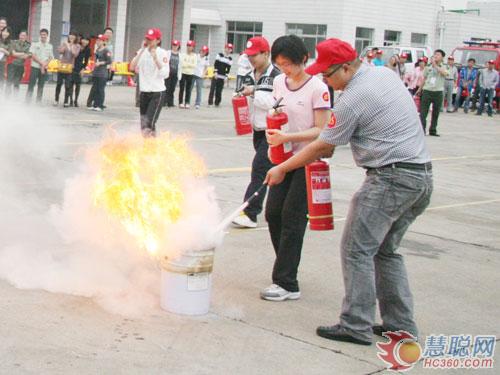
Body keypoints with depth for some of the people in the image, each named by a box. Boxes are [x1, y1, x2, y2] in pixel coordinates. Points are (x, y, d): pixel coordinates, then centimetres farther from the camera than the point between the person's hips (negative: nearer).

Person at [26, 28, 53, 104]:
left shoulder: (50, 46, 10)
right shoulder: (35, 44, 2)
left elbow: (51, 58, 8)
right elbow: (33, 56, -5)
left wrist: (45, 64, -9)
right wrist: (41, 63, -13)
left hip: (44, 68, 3)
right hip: (35, 67, -3)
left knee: (41, 86, 4)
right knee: (31, 85, -6)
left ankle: (38, 101, 8)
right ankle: (27, 101, -5)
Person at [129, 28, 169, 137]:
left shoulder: (162, 53, -7)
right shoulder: (142, 51, 6)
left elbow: (165, 74, -15)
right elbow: (132, 67, -7)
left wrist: (155, 58, -21)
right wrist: (141, 51, -11)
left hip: (157, 92, -6)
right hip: (144, 91, 6)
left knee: (149, 122, -16)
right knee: (143, 123, 10)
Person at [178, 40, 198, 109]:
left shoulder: (195, 56, 5)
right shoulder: (183, 54, 3)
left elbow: (195, 65, -3)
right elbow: (182, 64, -5)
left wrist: (186, 64, -9)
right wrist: (190, 64, -9)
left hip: (191, 74, 1)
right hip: (183, 73, -1)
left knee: (188, 89, 2)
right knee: (182, 89, -3)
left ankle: (187, 103, 7)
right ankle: (181, 102, 2)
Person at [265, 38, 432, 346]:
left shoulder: (353, 99, -13)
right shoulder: (386, 74, 11)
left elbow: (323, 147, -7)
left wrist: (282, 169, 6)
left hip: (391, 177, -9)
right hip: (423, 175, 9)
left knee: (357, 250, -3)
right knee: (386, 250, 17)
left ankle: (356, 325, -1)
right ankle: (401, 323, 18)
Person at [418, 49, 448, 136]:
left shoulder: (443, 68, 4)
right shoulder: (428, 67, 10)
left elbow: (444, 73, -20)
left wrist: (435, 65, -21)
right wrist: (420, 89, 17)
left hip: (438, 92, -1)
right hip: (427, 91, 1)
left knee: (436, 113, 6)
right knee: (423, 111, -6)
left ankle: (433, 130, 15)